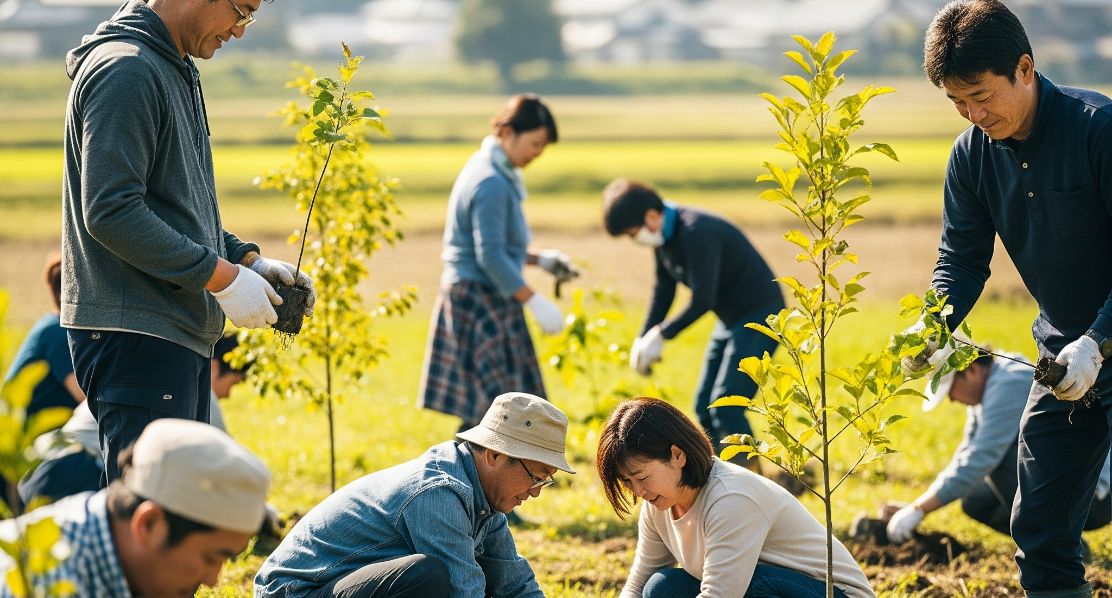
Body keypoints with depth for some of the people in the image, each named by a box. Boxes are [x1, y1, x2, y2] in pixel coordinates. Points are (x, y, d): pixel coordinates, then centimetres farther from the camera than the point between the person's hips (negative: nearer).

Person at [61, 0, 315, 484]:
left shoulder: (177, 71, 17)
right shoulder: (126, 71, -15)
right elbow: (110, 212, -23)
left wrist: (246, 259, 9)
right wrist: (220, 275, -19)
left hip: (181, 333, 10)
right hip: (136, 335, -10)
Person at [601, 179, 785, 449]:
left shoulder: (697, 234, -27)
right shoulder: (664, 237, 2)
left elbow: (702, 300, -28)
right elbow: (663, 291, 12)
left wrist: (661, 334, -20)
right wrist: (644, 340, 4)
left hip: (759, 314, -10)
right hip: (731, 317, 10)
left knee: (725, 408, -16)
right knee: (704, 407, 10)